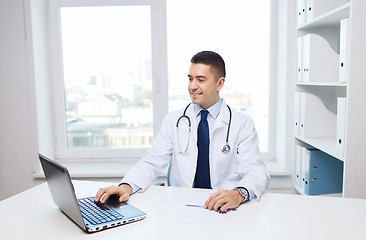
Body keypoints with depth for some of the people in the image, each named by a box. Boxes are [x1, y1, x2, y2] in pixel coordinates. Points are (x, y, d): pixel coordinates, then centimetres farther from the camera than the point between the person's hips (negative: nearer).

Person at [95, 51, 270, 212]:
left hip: (224, 211, 0)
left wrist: (239, 194, -31)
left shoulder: (242, 124, 2)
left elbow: (257, 172, -8)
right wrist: (126, 186, -18)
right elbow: (152, 163, 3)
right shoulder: (173, 120, 10)